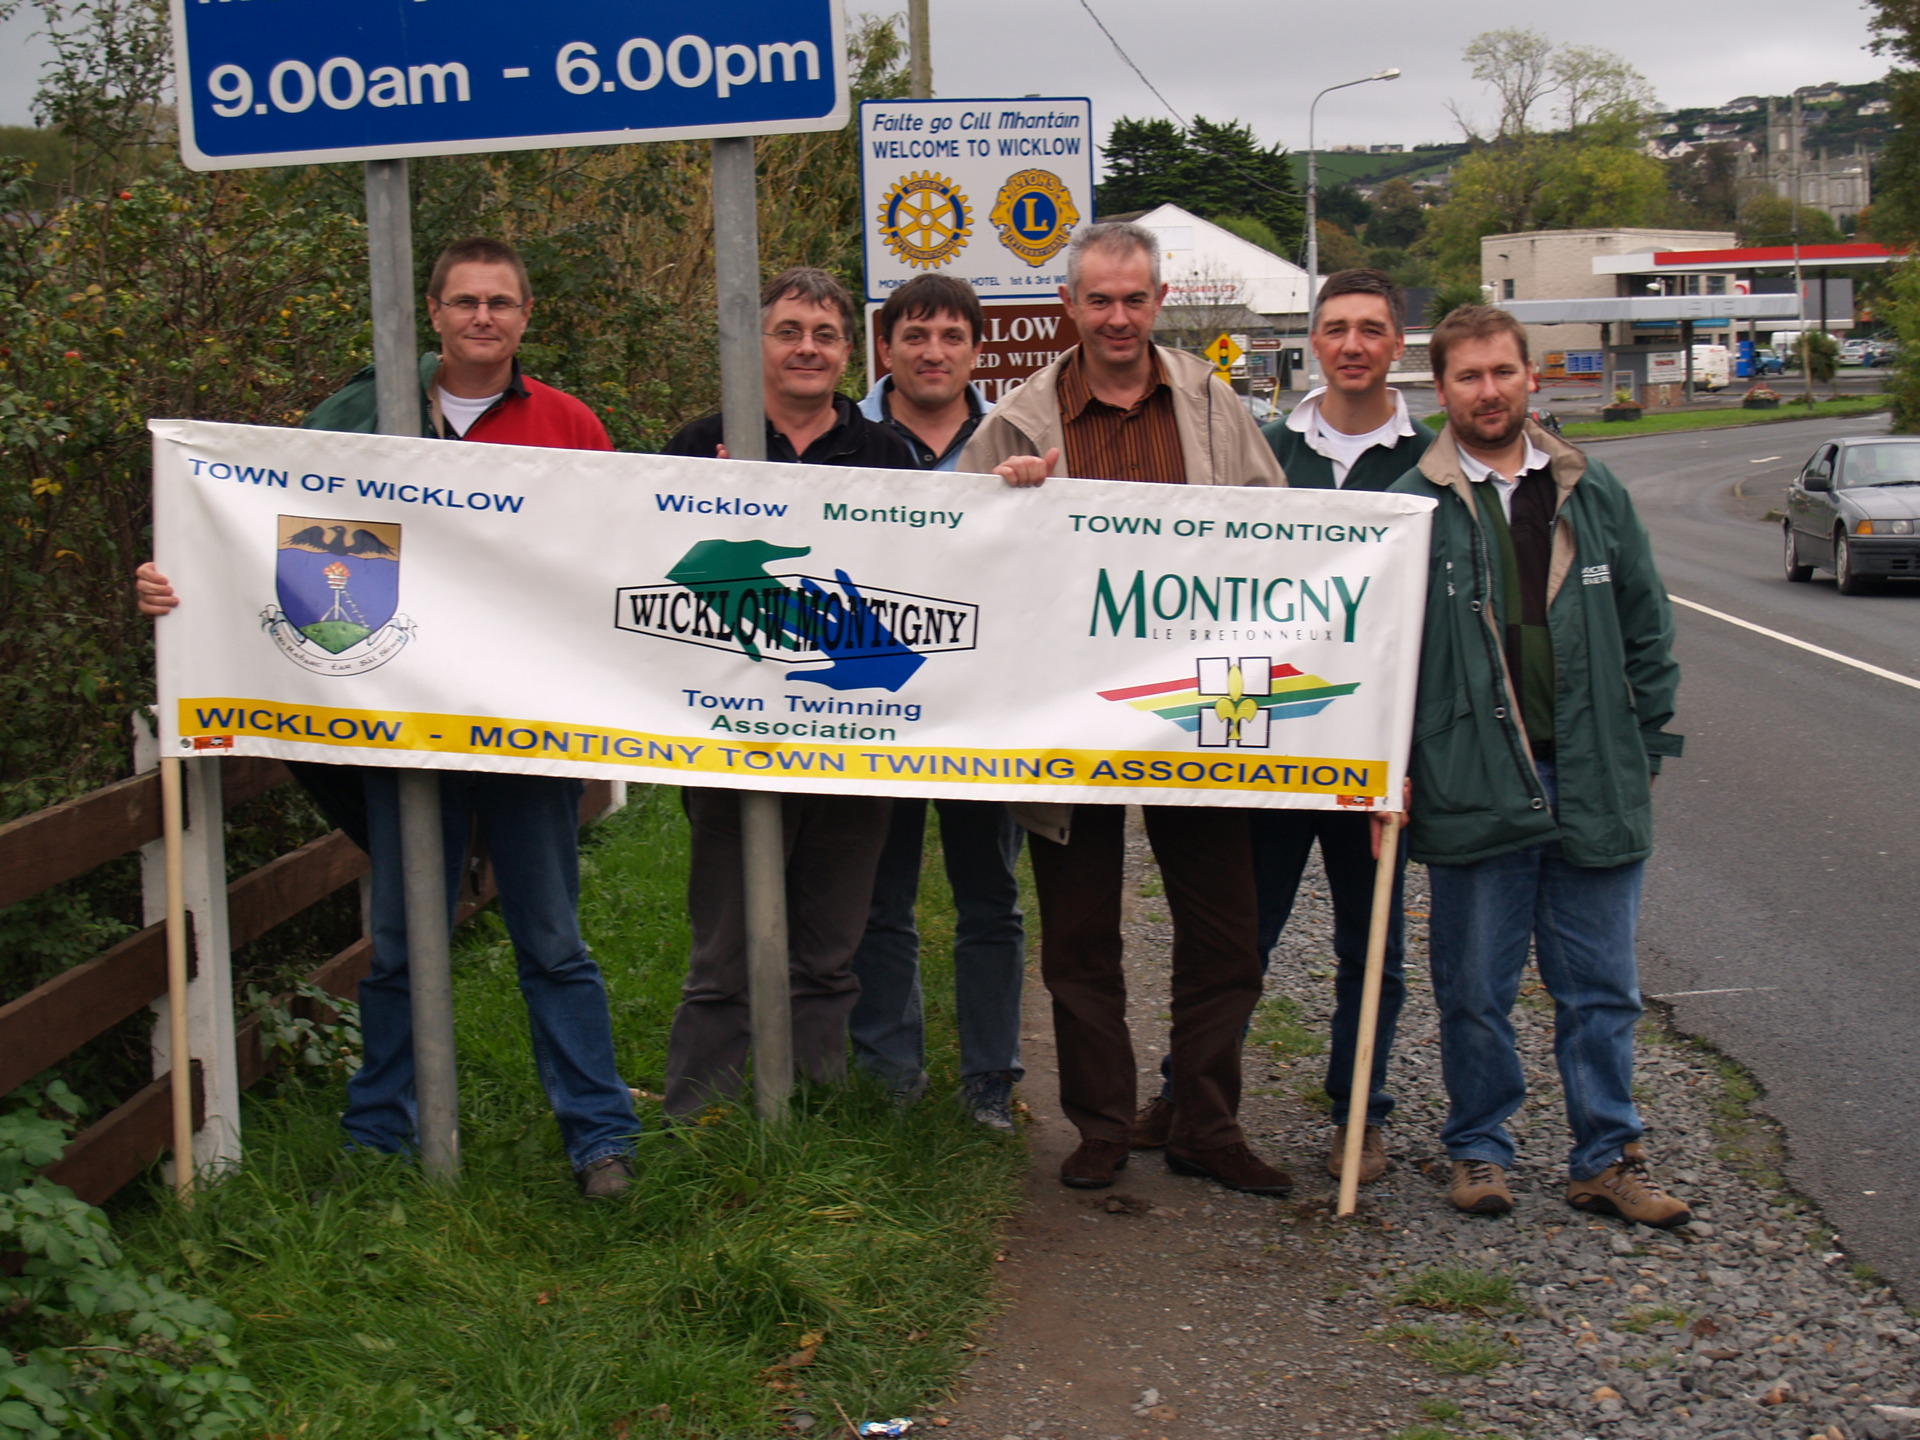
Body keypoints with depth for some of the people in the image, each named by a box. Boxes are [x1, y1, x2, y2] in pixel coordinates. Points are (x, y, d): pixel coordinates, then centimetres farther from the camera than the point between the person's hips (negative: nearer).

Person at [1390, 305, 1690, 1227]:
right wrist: (1394, 768, -5)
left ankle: (1607, 1158, 19)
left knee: (1601, 987, 8)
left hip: (1594, 784, 3)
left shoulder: (1594, 494, 7)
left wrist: (1647, 748, 10)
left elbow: (1647, 628, 13)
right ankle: (1478, 1148, 23)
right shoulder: (1414, 507, -2)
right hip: (1473, 787, -2)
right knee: (1475, 988, 7)